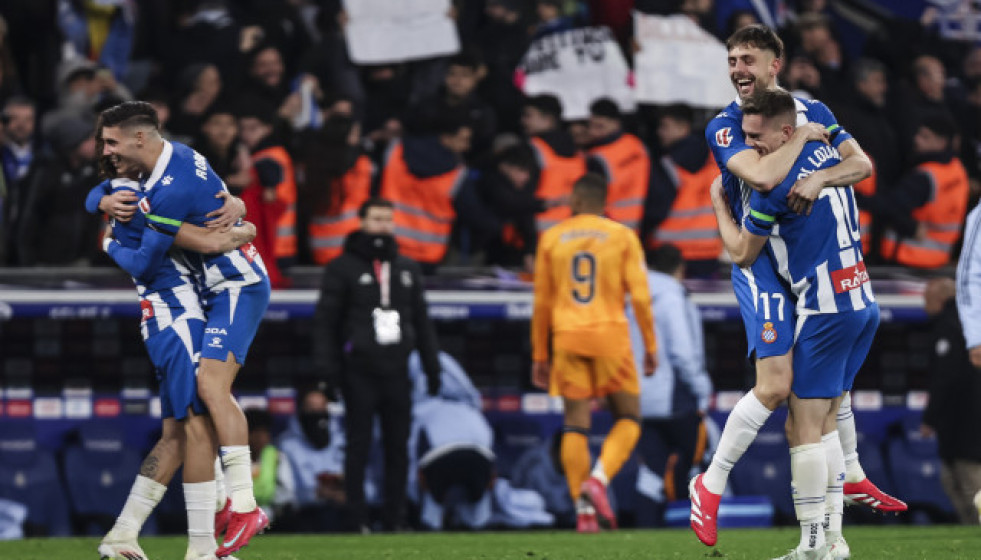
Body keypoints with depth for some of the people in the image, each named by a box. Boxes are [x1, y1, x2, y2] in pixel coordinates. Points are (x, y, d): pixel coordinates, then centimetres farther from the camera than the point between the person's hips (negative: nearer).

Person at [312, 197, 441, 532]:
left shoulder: (407, 269, 16)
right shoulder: (343, 268, 1)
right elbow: (325, 320, -2)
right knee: (359, 447, -3)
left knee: (398, 447, 3)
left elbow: (421, 320, 21)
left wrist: (432, 366, 15)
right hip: (359, 374, -4)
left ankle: (394, 518, 7)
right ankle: (357, 519, 0)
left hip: (396, 372, 4)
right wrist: (327, 367, -11)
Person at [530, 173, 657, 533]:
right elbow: (639, 295, -3)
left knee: (575, 425, 3)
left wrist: (539, 355, 16)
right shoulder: (622, 236, 3)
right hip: (611, 335, -2)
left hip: (567, 339, 2)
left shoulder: (551, 239, 8)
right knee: (628, 419, 9)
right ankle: (599, 479, -15)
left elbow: (541, 302, 10)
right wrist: (650, 346, 4)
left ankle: (583, 508, -5)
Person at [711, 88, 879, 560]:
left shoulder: (775, 184, -14)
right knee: (825, 423, 12)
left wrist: (719, 205, 16)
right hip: (864, 304, 9)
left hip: (826, 310, -9)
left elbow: (742, 253, 1)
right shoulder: (826, 152, 8)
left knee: (803, 429, -5)